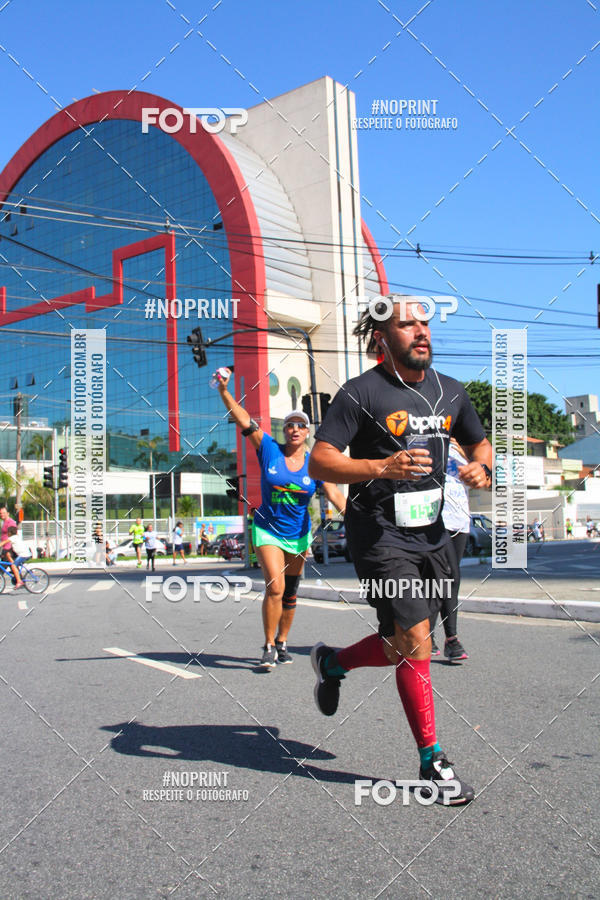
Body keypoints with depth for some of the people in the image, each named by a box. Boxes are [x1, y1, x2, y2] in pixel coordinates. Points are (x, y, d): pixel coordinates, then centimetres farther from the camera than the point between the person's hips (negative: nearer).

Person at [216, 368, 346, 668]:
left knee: (290, 593, 11)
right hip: (267, 530, -3)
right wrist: (224, 391, -21)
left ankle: (282, 643, 27)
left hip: (298, 534, 3)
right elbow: (245, 422, -12)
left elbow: (334, 493, -9)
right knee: (275, 586, -17)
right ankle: (269, 647, -4)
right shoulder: (270, 450, -6)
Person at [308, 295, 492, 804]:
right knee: (414, 643, -8)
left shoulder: (450, 391, 9)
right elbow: (319, 462, -15)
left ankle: (333, 662, 41)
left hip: (432, 535, 7)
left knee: (406, 646, 13)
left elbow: (479, 442, 22)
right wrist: (382, 467, -29)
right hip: (380, 535, -7)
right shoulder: (361, 393, -10)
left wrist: (482, 467, -2)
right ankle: (432, 762, 9)